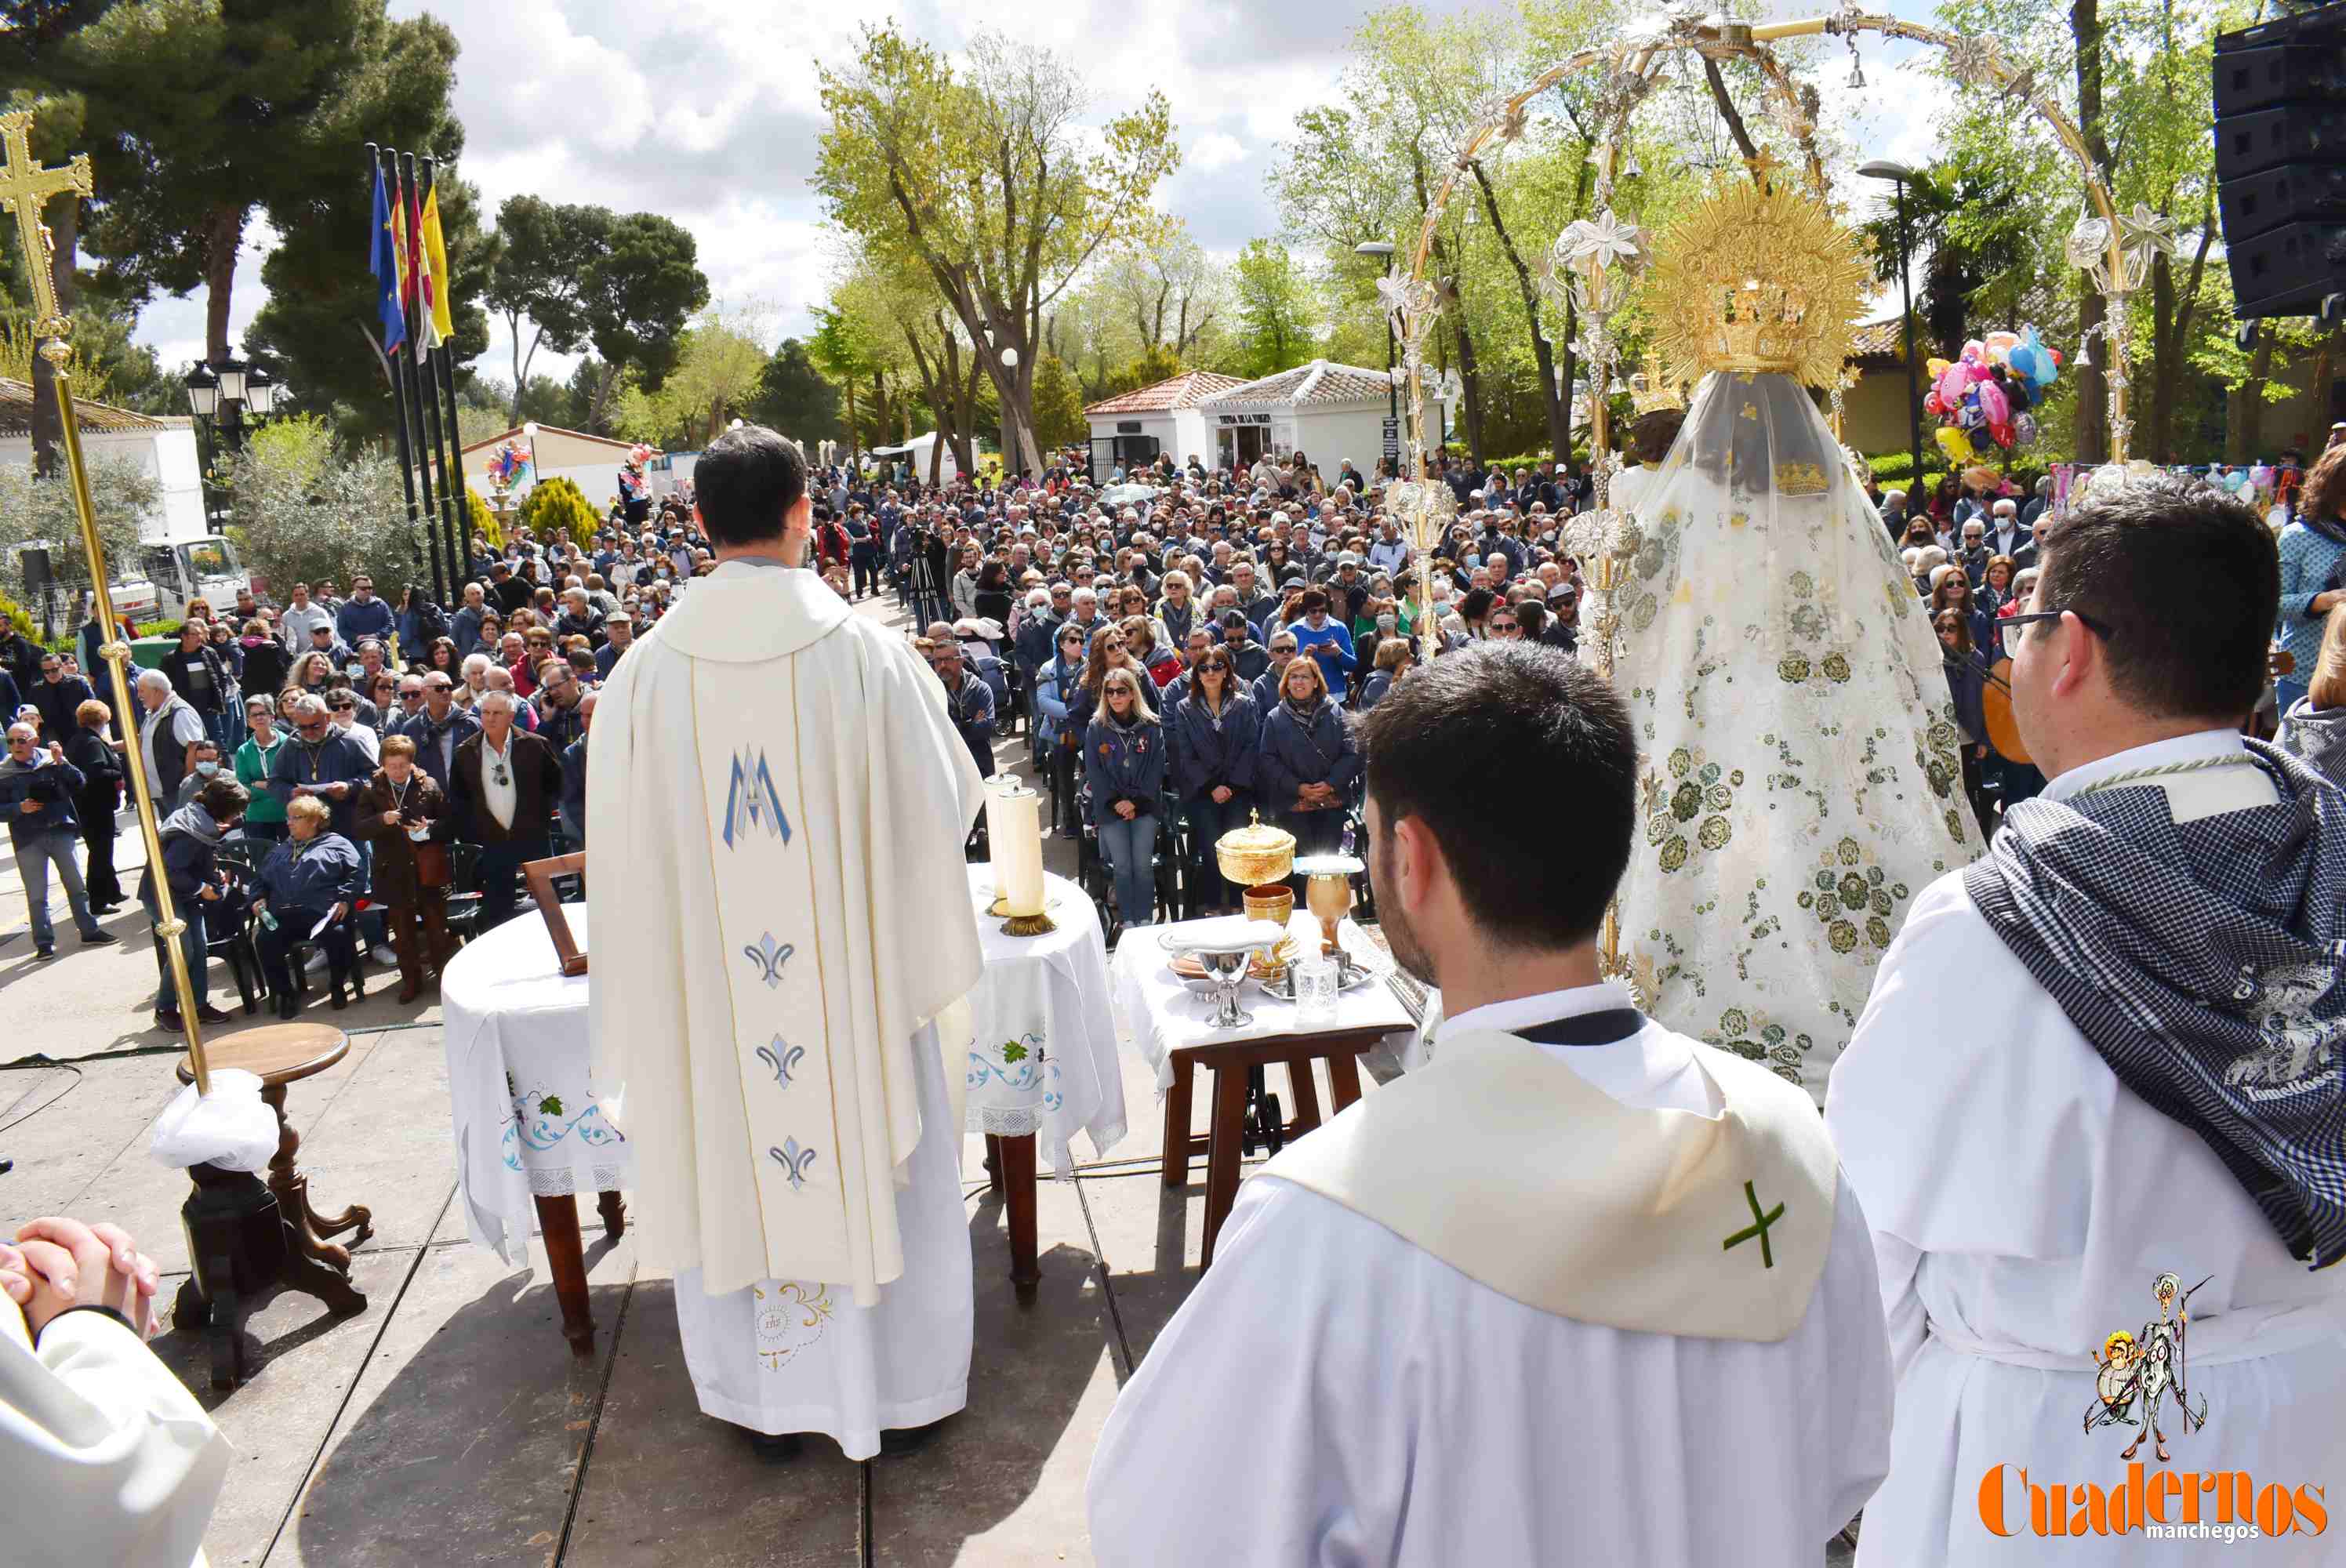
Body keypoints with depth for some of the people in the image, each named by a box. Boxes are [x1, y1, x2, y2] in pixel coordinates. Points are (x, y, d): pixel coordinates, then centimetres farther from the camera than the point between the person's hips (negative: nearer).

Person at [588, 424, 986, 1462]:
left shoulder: (648, 668, -8)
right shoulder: (863, 649, -12)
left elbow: (621, 844, -2)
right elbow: (945, 797, -2)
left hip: (708, 982, 2)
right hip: (853, 974, -1)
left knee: (729, 1165, 17)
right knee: (877, 1163, 15)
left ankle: (759, 1386, 34)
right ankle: (900, 1385, 30)